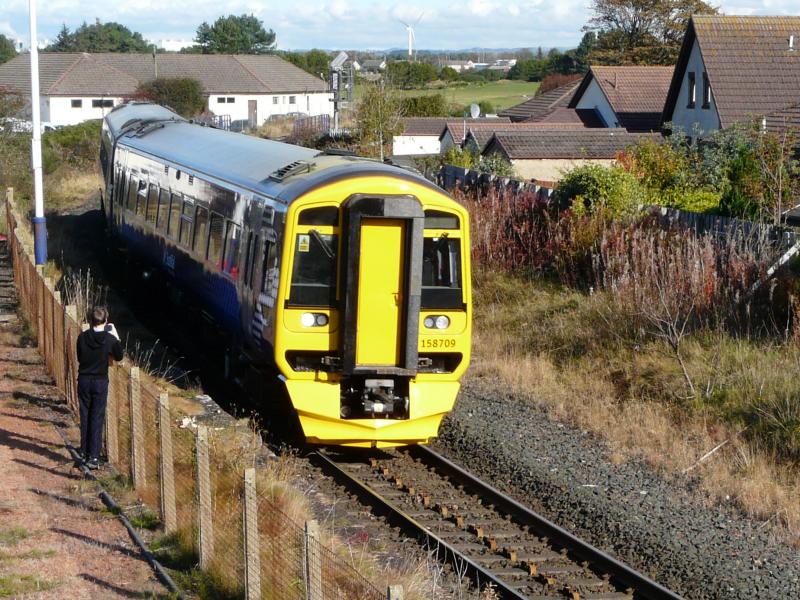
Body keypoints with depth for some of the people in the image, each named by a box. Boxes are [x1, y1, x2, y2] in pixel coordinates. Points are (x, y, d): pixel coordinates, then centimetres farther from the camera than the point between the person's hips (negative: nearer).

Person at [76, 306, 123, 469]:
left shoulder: (83, 337, -6)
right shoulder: (110, 339, -12)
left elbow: (79, 357, 7)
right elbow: (119, 357, 6)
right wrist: (116, 337, 11)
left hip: (83, 380, 2)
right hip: (100, 382, -2)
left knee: (85, 417, 15)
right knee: (97, 419, 2)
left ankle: (84, 452, 24)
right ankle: (94, 457, -1)